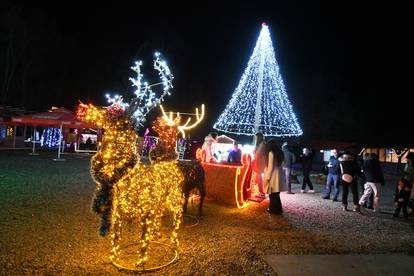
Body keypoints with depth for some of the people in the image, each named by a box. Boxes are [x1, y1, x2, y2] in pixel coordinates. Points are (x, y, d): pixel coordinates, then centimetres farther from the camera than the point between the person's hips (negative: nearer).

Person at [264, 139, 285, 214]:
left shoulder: (271, 153, -13)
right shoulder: (279, 153, 10)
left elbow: (270, 166, -16)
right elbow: (280, 164, 10)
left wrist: (267, 177, -12)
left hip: (273, 175, -8)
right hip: (278, 175, 8)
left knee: (273, 194, 2)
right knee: (276, 194, 15)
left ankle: (274, 209, 9)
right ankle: (277, 209, 21)